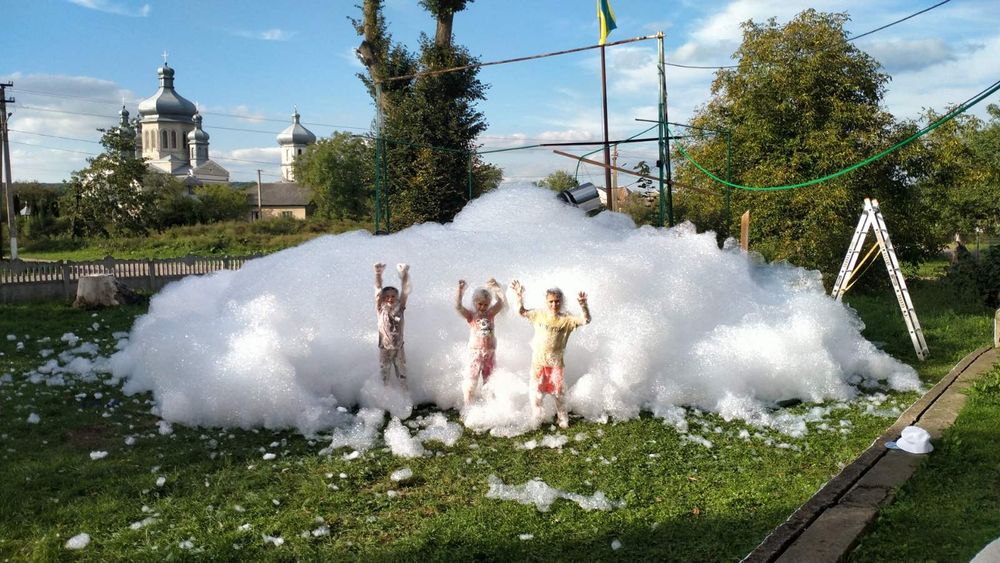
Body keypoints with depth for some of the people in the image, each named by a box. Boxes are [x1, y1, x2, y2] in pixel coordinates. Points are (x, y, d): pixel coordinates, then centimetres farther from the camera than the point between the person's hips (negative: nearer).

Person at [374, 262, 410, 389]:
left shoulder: (400, 309, -4)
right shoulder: (380, 310, -6)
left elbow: (405, 291, -14)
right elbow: (378, 290, -16)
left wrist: (404, 275, -29)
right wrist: (378, 274, -30)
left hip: (398, 348, 1)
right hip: (384, 349, -1)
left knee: (402, 376, 9)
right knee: (384, 376, 10)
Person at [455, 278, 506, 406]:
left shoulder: (490, 314, 5)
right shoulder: (471, 315, -3)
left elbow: (502, 302, -6)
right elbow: (458, 306, -19)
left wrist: (496, 287, -15)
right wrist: (460, 290, -31)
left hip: (490, 352, 3)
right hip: (475, 352, -3)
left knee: (489, 381, 12)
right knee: (471, 381, -6)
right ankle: (468, 407, 3)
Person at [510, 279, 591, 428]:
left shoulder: (566, 319, -8)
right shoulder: (539, 314, 0)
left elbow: (586, 320, -17)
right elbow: (521, 311, 9)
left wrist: (583, 305, -32)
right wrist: (519, 296, -5)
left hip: (555, 362, -2)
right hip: (538, 361, 2)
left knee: (558, 392, 11)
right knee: (536, 392, 11)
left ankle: (563, 419, 27)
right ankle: (535, 420, 26)